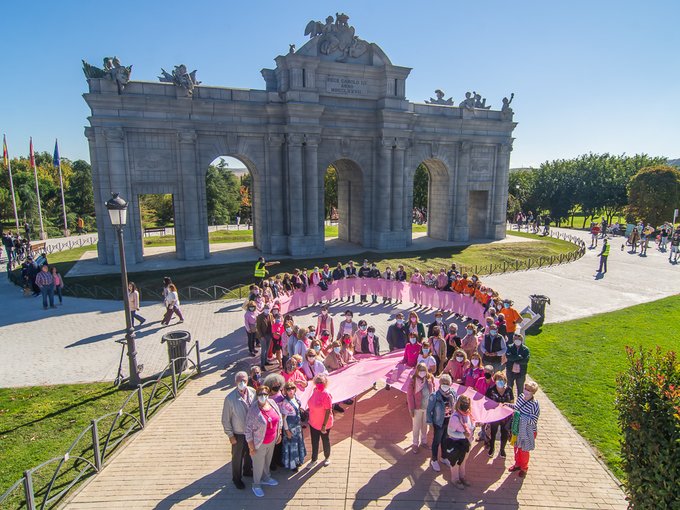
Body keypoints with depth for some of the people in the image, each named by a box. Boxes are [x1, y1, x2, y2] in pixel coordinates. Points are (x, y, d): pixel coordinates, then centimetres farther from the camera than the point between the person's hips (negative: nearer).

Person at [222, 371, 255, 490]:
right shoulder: (230, 398, -25)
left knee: (250, 453, 27)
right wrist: (230, 435, -11)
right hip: (238, 434, -4)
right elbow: (225, 420, -15)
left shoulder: (253, 392, -15)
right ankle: (237, 478, 44)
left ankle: (247, 471, 54)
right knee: (237, 457, 19)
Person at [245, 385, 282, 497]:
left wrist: (279, 434, 8)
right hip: (259, 443, -5)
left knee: (268, 461, 27)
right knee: (258, 465, 16)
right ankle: (256, 485, 42)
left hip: (272, 441, 5)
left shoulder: (272, 403, -12)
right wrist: (251, 448, -15)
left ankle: (266, 478, 53)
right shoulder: (253, 410, -28)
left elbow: (279, 418, 3)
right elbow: (248, 430, -20)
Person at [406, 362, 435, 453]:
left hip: (428, 407, 3)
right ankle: (415, 444, 30)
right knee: (416, 427, 12)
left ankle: (424, 441, 40)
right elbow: (409, 395, -13)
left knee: (425, 425, 20)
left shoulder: (430, 378, -8)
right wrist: (411, 408, -12)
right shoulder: (413, 381, -19)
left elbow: (433, 391, 3)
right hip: (417, 408, -3)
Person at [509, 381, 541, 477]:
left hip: (527, 432, -6)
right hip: (517, 429, 6)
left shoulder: (534, 405, -28)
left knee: (524, 451, 16)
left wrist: (521, 417, -34)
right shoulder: (521, 397, -8)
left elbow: (533, 421, -25)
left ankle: (524, 468, 40)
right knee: (517, 447, 24)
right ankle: (518, 464, 47)